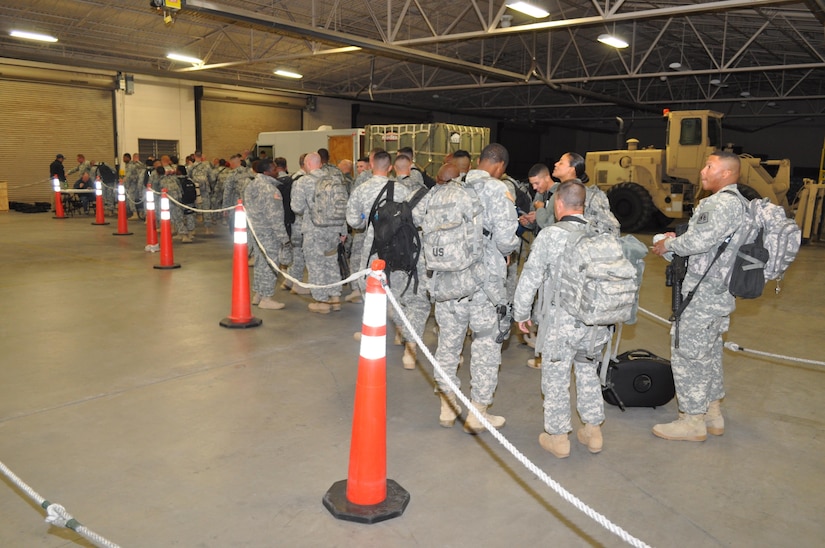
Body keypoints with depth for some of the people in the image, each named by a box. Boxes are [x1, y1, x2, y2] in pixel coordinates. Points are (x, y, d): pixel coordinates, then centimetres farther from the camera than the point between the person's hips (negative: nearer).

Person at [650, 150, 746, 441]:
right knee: (709, 353, 19)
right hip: (720, 292, 11)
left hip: (704, 294, -11)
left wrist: (669, 245, -13)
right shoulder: (736, 201, 16)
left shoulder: (722, 203, -19)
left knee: (687, 352, -2)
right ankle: (712, 414, 30)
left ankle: (693, 420, 7)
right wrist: (677, 238, 6)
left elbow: (700, 240, -29)